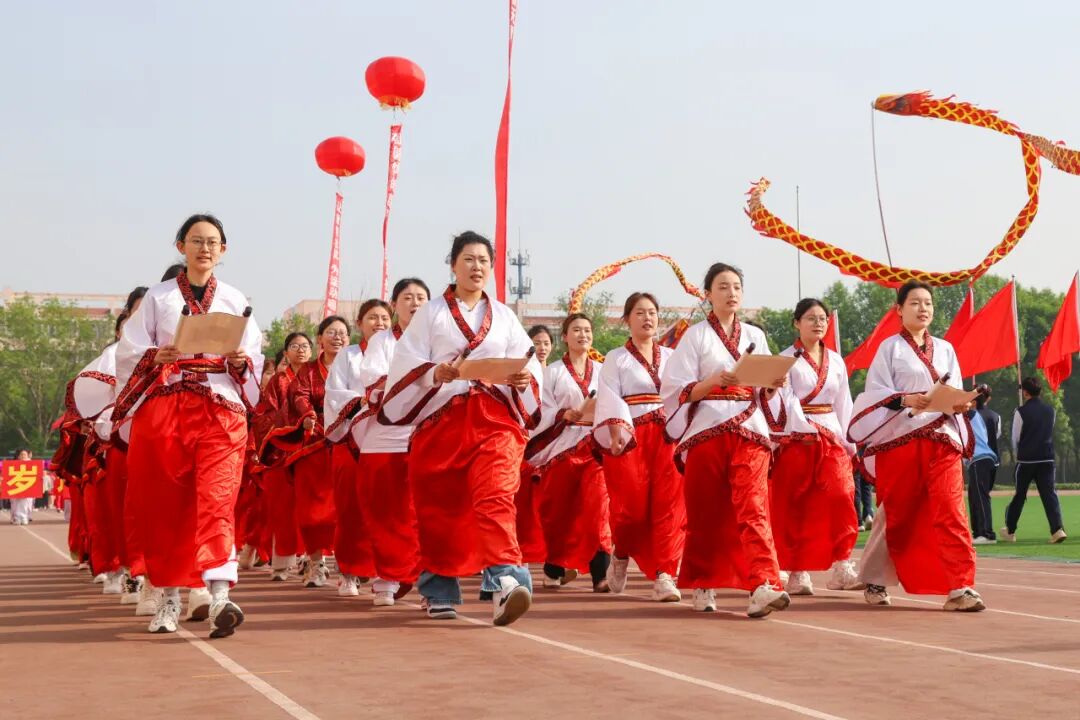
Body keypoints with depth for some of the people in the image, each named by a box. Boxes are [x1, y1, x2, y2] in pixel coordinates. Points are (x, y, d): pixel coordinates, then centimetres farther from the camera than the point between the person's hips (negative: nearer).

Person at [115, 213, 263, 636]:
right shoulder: (158, 297, 10)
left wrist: (241, 362, -6)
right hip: (163, 411, 0)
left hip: (221, 412, 0)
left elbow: (255, 360, 15)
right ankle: (169, 597, 10)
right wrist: (155, 358, -14)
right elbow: (129, 352, 5)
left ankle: (220, 596, -27)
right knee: (165, 506, 0)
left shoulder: (236, 300, 14)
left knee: (216, 500, -15)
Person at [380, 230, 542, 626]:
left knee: (495, 498, -19)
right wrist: (435, 374, -19)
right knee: (439, 506, 3)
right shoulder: (431, 313, 9)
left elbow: (529, 366, 11)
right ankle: (440, 591, 17)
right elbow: (406, 365, 1)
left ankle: (504, 582, -33)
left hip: (496, 418, 0)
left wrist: (523, 379, -11)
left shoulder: (504, 316, 16)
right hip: (442, 418, 0)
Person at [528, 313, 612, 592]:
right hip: (561, 447, -1)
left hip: (595, 446, 1)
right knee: (559, 511, 4)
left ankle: (600, 574, -17)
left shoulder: (601, 371, 13)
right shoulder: (552, 372, 5)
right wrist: (573, 415, -17)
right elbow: (545, 413, -3)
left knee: (597, 507, -12)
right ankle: (555, 568, 21)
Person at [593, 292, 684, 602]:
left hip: (667, 435, 2)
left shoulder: (670, 357, 18)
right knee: (633, 504, -7)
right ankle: (621, 556, 21)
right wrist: (616, 433, -19)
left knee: (669, 503, -10)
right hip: (630, 436, -2)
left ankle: (663, 576, -11)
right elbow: (609, 398, -3)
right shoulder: (616, 358, 10)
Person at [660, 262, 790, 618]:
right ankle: (703, 585, 17)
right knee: (706, 513, 2)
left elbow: (765, 394, 17)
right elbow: (676, 391, -2)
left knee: (753, 508, -14)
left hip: (750, 431, 2)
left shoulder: (755, 336, 16)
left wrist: (773, 385, -5)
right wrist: (714, 382, -18)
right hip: (706, 431, -2)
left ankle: (763, 586, -27)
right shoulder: (696, 335, 5)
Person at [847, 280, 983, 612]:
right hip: (900, 439, -3)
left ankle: (960, 588, -16)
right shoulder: (890, 347, 4)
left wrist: (960, 405, -8)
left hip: (943, 438, 3)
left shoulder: (945, 349, 16)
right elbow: (875, 393, -4)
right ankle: (873, 579, 22)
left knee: (951, 511, -11)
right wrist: (905, 400, -21)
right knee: (898, 515, 5)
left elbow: (956, 393, 14)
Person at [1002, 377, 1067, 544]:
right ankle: (1057, 529, -18)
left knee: (1018, 495, 9)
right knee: (1049, 494, -2)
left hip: (1026, 460, -3)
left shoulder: (1021, 412, -8)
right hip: (1047, 459, 3)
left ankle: (1010, 531, 19)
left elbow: (1015, 438, -1)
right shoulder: (1050, 411, 7)